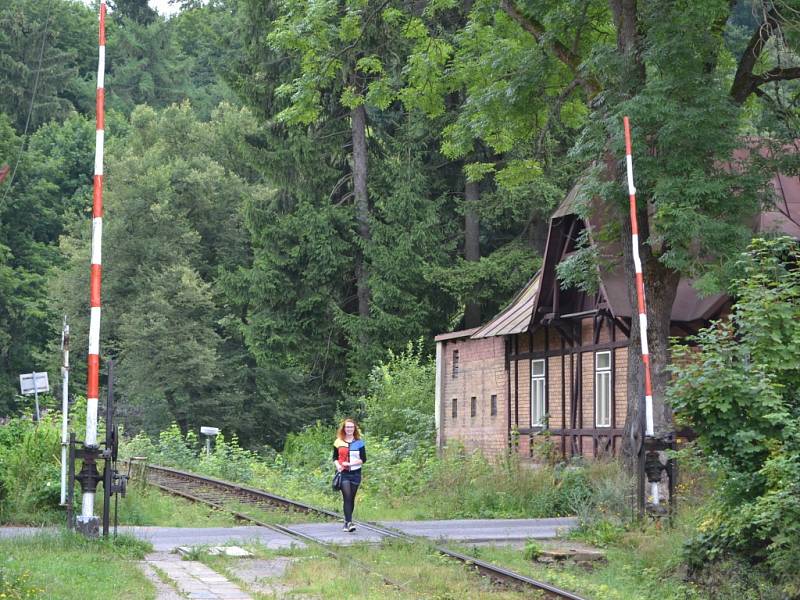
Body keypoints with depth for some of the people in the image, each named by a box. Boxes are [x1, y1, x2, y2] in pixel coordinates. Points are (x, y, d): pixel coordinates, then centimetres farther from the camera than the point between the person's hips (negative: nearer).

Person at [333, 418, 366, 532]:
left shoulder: (359, 443, 4)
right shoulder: (338, 442, 7)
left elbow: (363, 459, 0)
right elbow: (335, 458, 12)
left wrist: (350, 463, -13)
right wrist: (337, 465, -10)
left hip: (355, 473, 1)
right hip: (343, 473, -1)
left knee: (351, 498, 7)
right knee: (347, 498, -13)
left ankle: (347, 522, 19)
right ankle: (349, 522, -20)